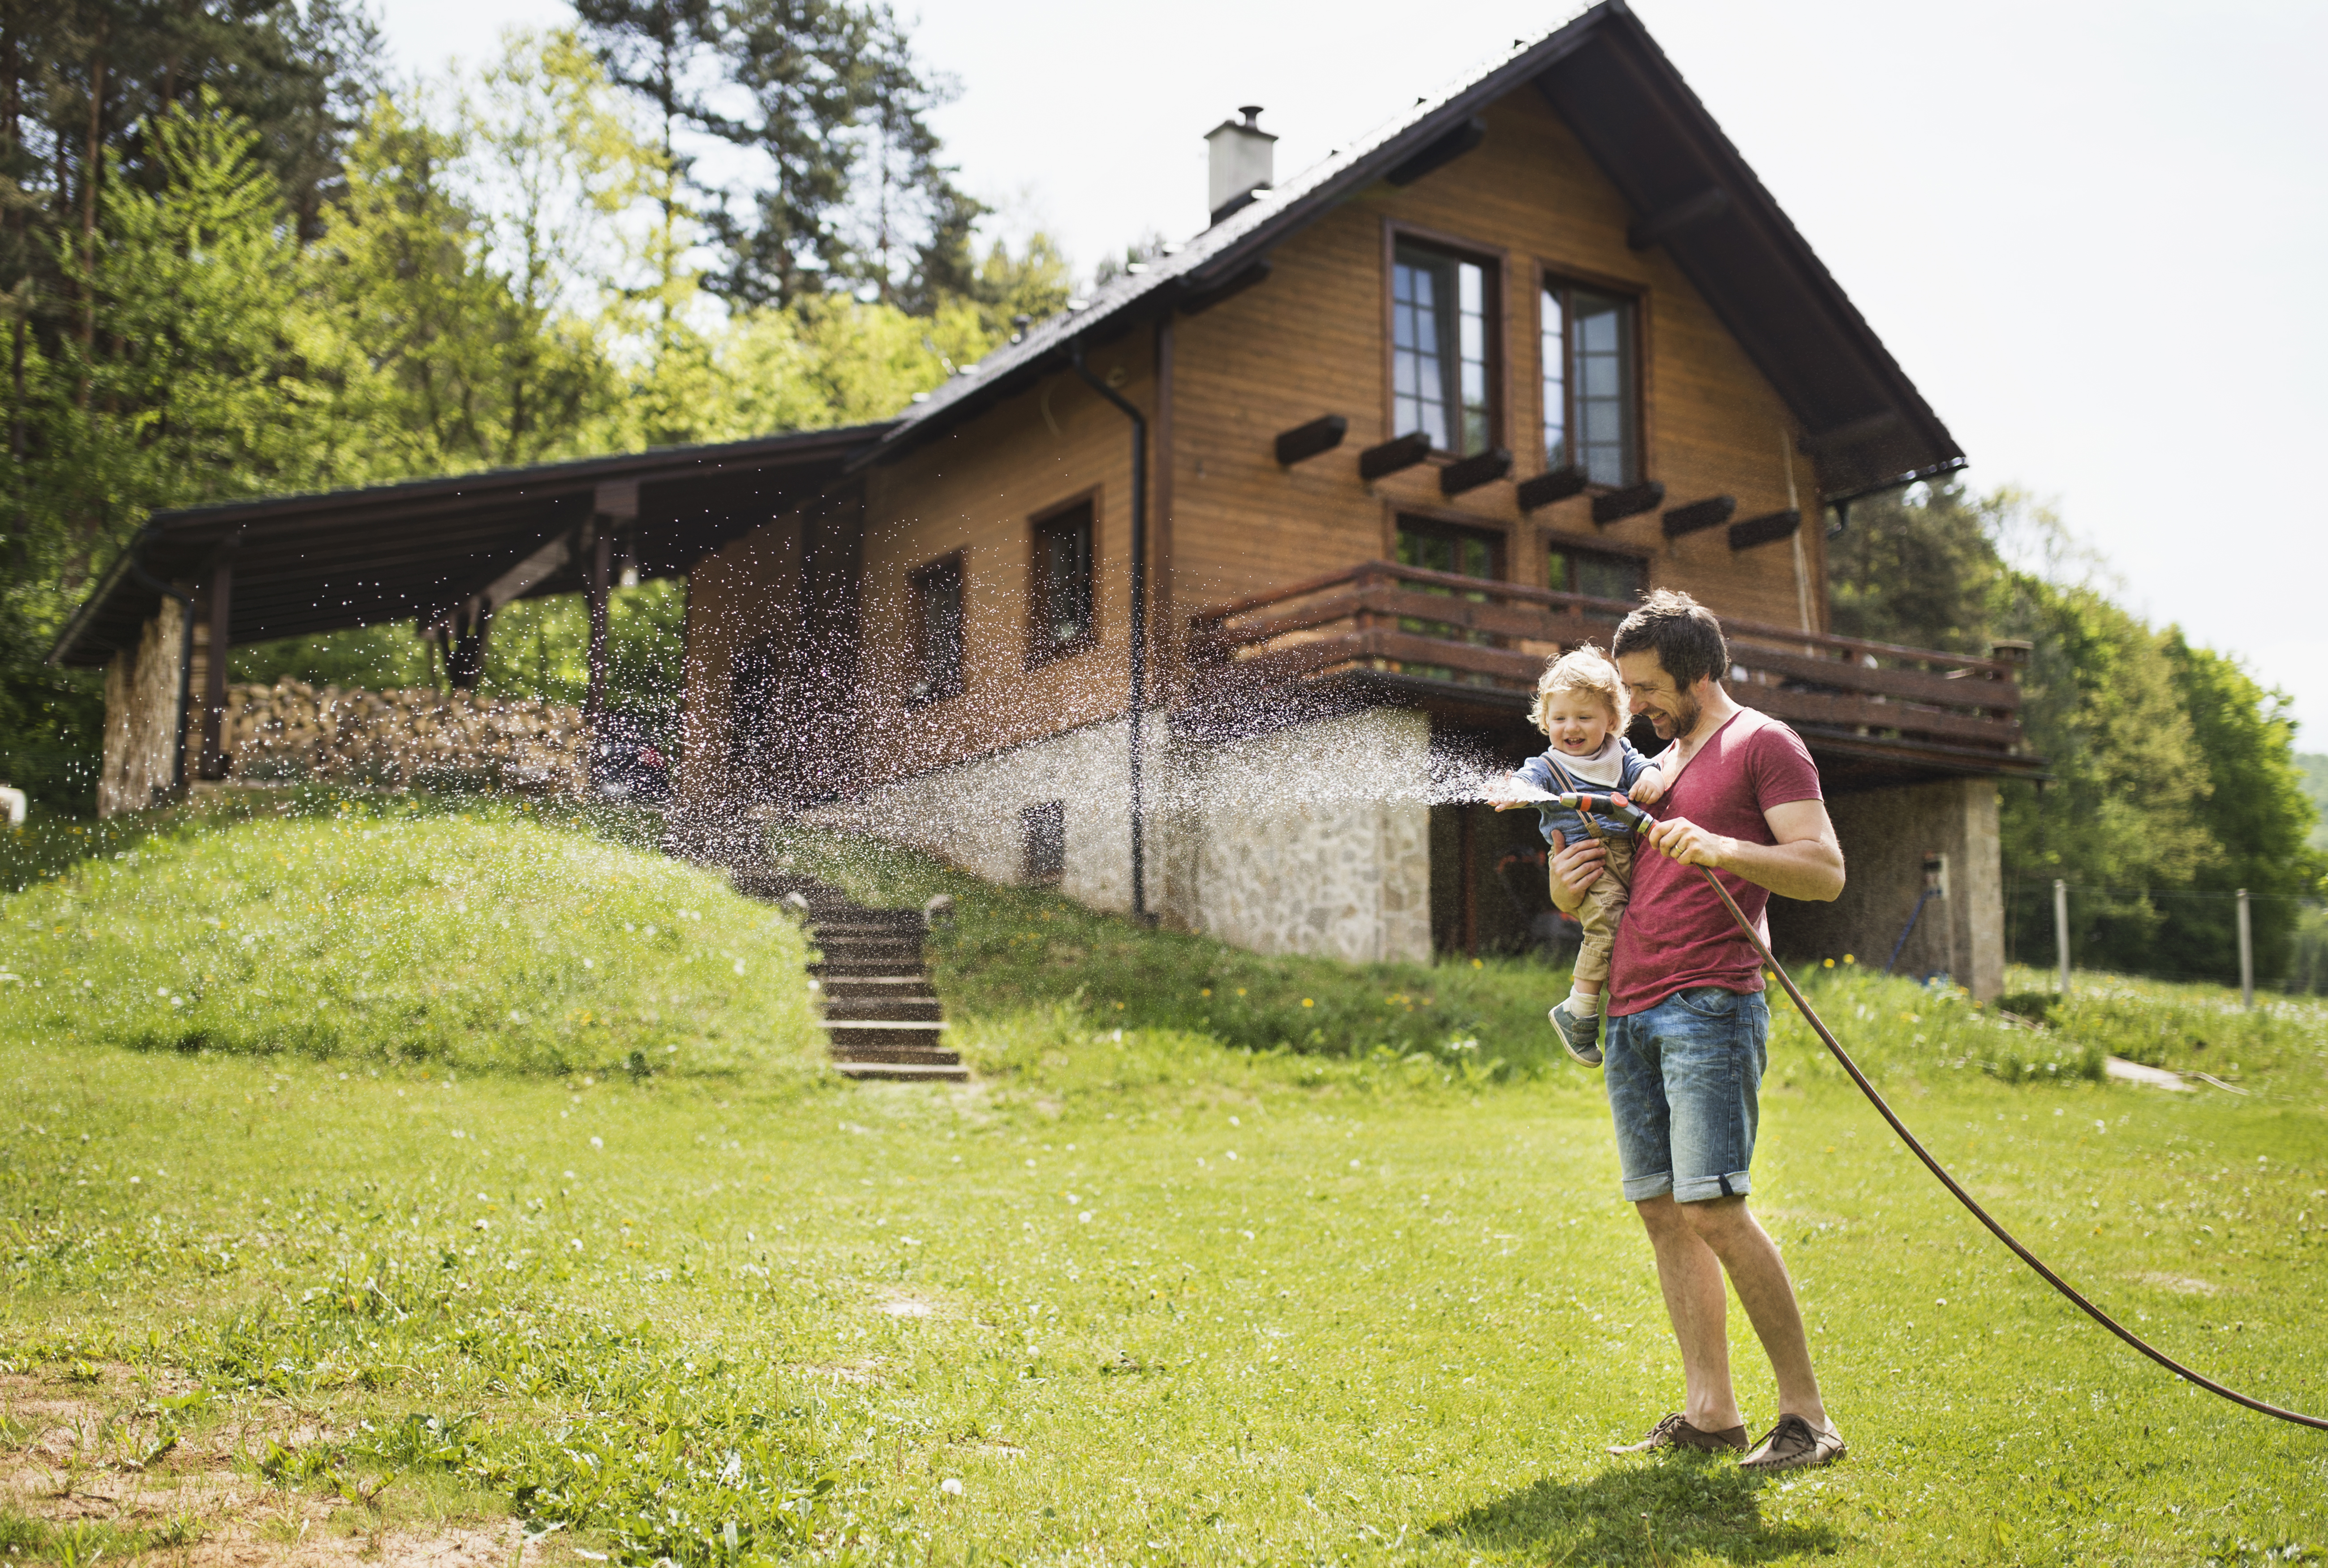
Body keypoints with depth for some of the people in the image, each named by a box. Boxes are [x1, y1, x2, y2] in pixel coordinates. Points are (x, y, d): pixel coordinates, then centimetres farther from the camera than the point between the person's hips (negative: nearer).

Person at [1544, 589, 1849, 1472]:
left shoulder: (1763, 745, 1)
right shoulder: (1655, 767, 24)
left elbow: (1826, 871, -9)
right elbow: (1616, 896, 29)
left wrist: (1724, 849, -23)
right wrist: (1567, 887, 6)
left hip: (1710, 1005, -8)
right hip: (1630, 1010, 8)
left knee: (1713, 1207, -14)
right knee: (1660, 1209, 6)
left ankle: (1807, 1413, -5)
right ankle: (1710, 1410, 12)